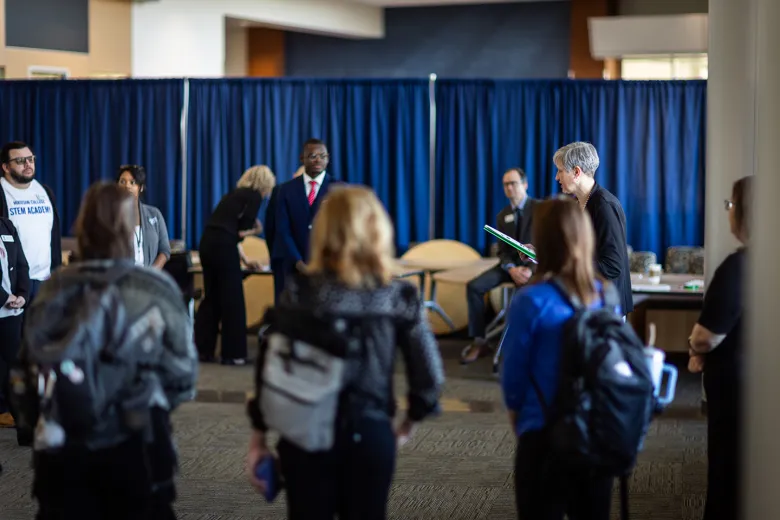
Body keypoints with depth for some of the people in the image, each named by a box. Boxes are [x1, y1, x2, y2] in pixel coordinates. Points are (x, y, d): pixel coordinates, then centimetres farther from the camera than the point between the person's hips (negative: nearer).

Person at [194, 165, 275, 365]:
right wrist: (256, 230, 13)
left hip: (208, 243, 8)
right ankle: (232, 354, 7)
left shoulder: (236, 193, 24)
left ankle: (202, 350, 19)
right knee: (232, 301, 2)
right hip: (222, 246, -8)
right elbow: (242, 231, -9)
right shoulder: (254, 196, -1)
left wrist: (245, 259, 34)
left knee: (211, 297, 17)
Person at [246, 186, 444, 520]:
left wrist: (259, 435, 1)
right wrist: (411, 421, 13)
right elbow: (429, 375, -5)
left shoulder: (300, 290, -6)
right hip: (370, 434, 0)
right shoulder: (399, 296, -4)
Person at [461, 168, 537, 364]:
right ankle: (479, 341, -10)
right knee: (474, 286, -17)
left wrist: (531, 269, -25)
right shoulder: (502, 216, 13)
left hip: (534, 265, -5)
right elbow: (502, 251, 8)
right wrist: (512, 270, -15)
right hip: (511, 265, 5)